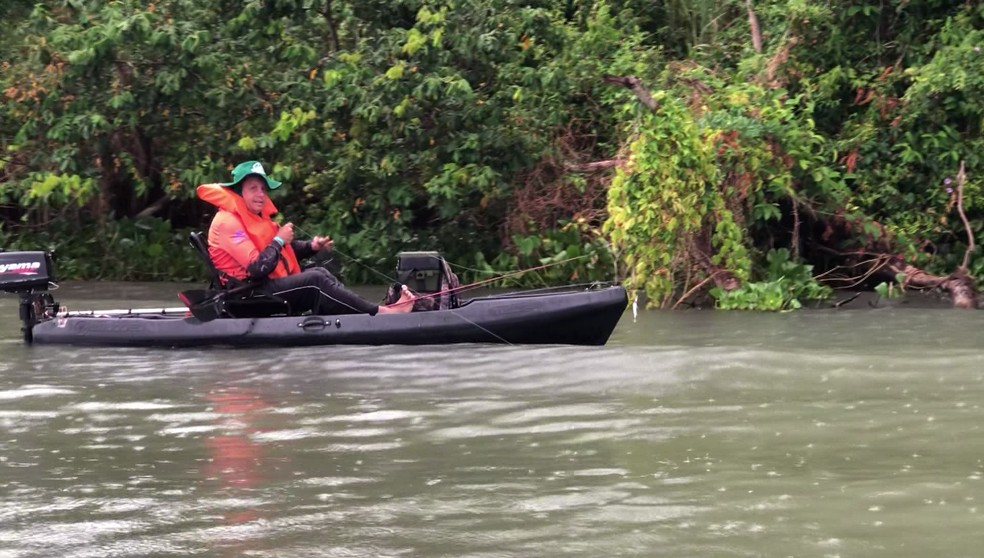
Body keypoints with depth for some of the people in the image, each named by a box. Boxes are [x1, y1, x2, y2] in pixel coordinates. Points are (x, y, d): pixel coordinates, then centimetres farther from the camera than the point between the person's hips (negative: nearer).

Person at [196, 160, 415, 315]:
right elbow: (258, 268, -24)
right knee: (316, 281, -18)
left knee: (319, 274, -4)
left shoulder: (255, 216, 16)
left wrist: (311, 246, -1)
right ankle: (380, 312, -19)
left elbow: (283, 250, 17)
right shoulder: (228, 222, -16)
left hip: (269, 286, 10)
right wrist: (279, 240, -12)